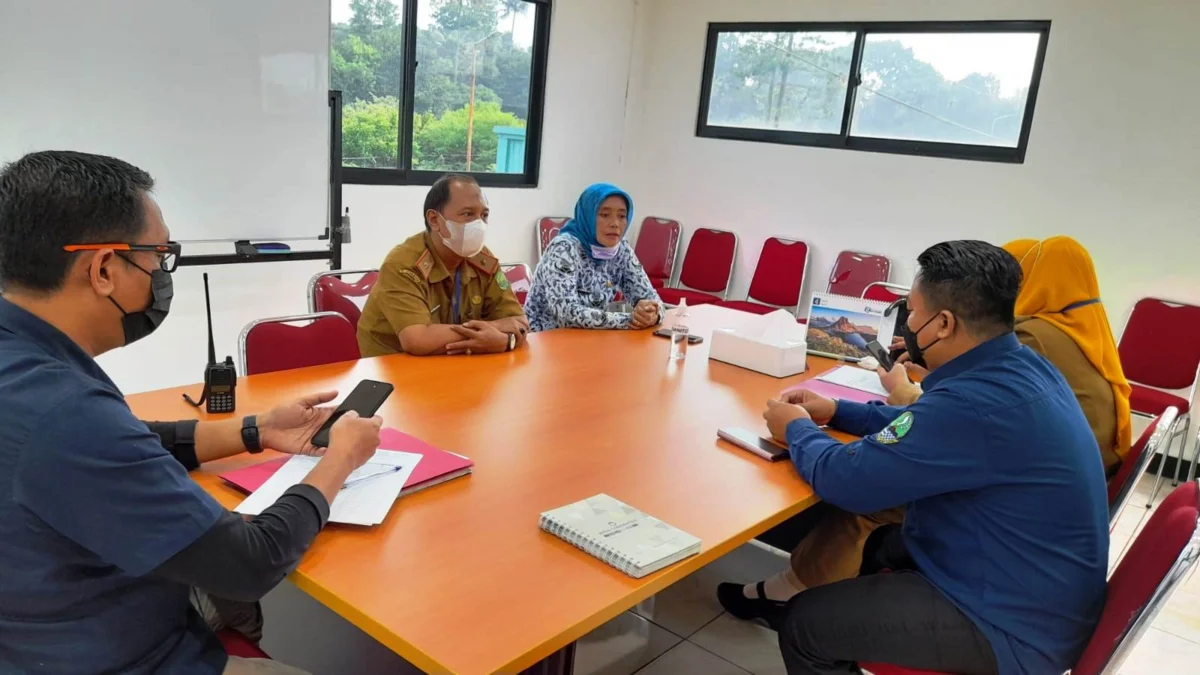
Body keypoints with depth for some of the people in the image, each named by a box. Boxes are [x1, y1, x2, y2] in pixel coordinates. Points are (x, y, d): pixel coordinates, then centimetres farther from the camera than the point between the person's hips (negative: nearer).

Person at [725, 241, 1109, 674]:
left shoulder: (975, 401, -32)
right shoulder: (1023, 365, -1)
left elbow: (846, 481, -25)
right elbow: (934, 429, 15)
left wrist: (797, 430, -6)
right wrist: (836, 412, 11)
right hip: (1033, 583, 9)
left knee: (803, 627, -1)